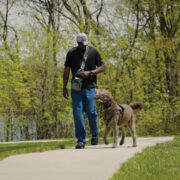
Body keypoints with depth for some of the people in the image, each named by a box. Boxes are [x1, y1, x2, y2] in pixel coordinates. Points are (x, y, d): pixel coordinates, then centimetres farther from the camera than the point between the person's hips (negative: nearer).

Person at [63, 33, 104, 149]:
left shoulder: (93, 52, 3)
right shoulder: (71, 53, 5)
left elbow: (102, 67, 5)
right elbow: (66, 71, 9)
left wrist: (89, 73, -11)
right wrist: (64, 87, 3)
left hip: (90, 88, -1)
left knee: (91, 112, -3)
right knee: (78, 113, -5)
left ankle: (95, 134, 25)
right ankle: (81, 140, 0)